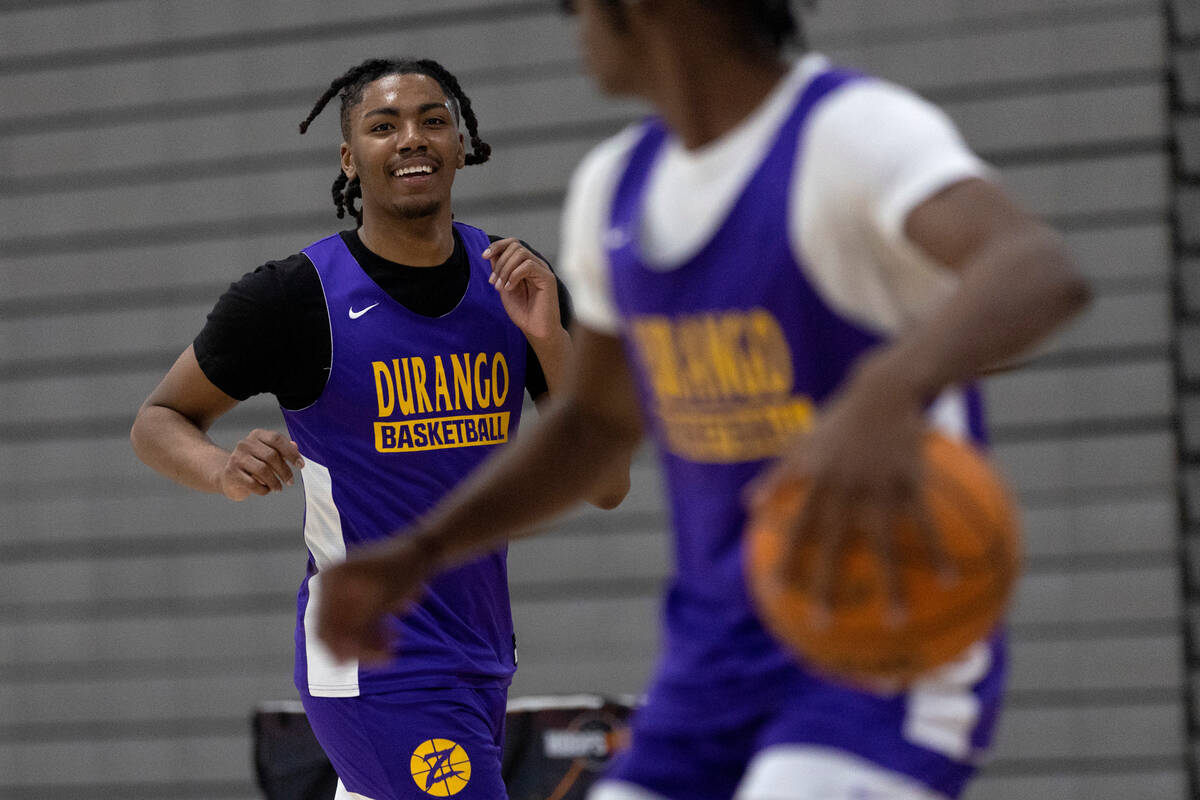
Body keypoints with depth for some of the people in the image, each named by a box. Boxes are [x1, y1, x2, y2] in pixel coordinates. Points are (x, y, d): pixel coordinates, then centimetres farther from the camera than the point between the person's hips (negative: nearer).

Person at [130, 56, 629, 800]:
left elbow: (607, 485, -1)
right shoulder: (296, 297, -11)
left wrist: (548, 337, -15)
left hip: (480, 655, 6)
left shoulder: (517, 282, 1)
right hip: (377, 672, -6)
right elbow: (159, 419, 2)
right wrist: (226, 470, -20)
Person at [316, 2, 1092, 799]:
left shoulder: (852, 132, -16)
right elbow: (595, 423, 25)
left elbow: (1042, 270, -37)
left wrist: (889, 392, -57)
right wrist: (416, 554, 11)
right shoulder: (618, 187, 9)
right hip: (715, 665, 8)